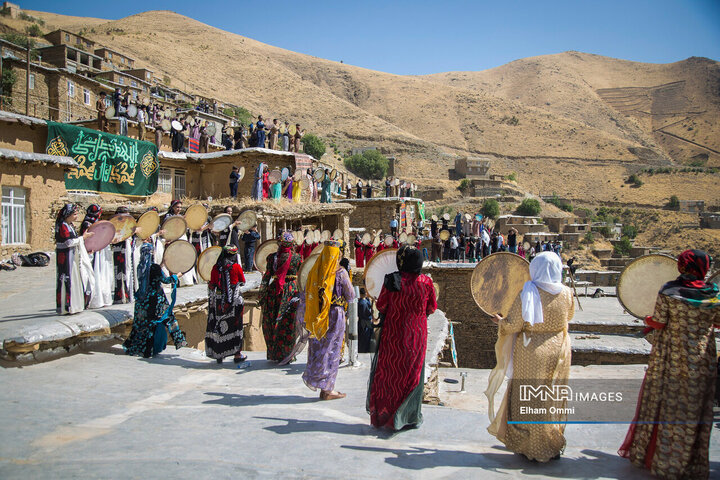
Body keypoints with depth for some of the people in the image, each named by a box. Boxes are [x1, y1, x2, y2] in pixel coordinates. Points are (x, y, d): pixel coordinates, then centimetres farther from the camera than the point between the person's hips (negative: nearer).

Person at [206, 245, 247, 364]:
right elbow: (242, 282, 7)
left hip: (219, 301, 3)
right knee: (235, 326, 4)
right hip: (234, 301, -3)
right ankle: (237, 354, 7)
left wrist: (211, 301, 15)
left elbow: (211, 286, 5)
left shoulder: (216, 268, 1)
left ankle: (218, 354, 17)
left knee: (218, 327, 10)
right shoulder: (236, 267, -7)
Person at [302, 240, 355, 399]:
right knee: (332, 350, 3)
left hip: (316, 317, 4)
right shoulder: (340, 272, -10)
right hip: (335, 314, -4)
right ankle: (327, 389, 7)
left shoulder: (314, 271, 3)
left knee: (317, 348, 15)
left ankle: (313, 379, 23)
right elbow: (351, 297, -4)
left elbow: (306, 296, 6)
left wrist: (305, 317, 14)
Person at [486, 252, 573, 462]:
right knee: (554, 399, 16)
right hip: (558, 351, 4)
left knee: (530, 401, 8)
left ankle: (532, 447, 17)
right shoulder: (566, 293, -3)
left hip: (532, 353, -4)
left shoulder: (527, 294, -17)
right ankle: (553, 446, 27)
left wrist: (499, 321, 3)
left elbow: (513, 326, -16)